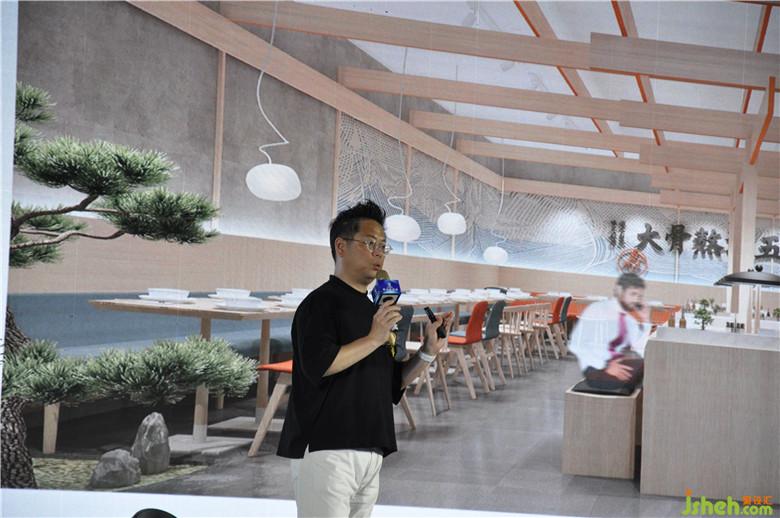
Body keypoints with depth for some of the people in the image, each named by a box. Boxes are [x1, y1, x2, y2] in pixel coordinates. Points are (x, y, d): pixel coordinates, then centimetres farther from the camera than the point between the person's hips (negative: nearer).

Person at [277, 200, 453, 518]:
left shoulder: (374, 310, 19)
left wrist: (428, 351, 8)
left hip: (370, 453, 8)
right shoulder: (322, 302, -5)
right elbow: (318, 365, -21)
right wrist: (374, 339, -16)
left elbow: (393, 384, 20)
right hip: (326, 450, -8)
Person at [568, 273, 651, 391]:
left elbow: (641, 353, 0)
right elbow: (577, 345, -16)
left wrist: (645, 322, -5)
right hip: (596, 369, -6)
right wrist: (605, 366, -24)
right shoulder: (597, 310, -7)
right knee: (640, 367, -28)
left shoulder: (631, 320, 11)